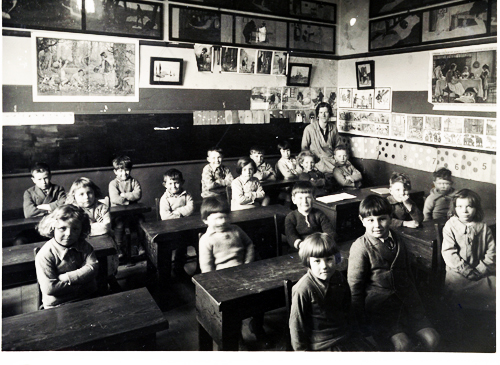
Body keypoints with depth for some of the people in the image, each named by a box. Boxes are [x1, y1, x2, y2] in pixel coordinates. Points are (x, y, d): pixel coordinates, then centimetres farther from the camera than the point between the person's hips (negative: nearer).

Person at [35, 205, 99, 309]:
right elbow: (49, 288, -15)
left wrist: (66, 278, -14)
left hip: (89, 298, 5)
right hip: (58, 306, -4)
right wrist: (81, 281, -11)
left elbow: (93, 267, -5)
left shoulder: (83, 246, 7)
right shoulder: (45, 255, -9)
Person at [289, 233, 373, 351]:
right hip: (322, 345, -6)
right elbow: (296, 324, -14)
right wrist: (302, 350, -8)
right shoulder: (302, 289, -23)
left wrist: (350, 329, 19)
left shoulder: (339, 278, -3)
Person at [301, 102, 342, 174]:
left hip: (332, 159, 5)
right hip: (318, 159, -5)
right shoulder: (309, 129, -6)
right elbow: (304, 148, 1)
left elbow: (338, 146, 20)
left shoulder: (333, 128, 8)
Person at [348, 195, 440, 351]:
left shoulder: (399, 243, 9)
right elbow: (355, 287, -8)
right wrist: (362, 323, -7)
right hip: (378, 305, -6)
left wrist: (417, 306, 18)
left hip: (405, 302, 6)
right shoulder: (360, 247, -11)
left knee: (432, 339, -6)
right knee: (403, 345, -21)